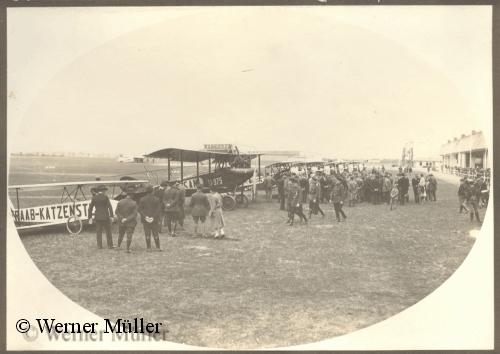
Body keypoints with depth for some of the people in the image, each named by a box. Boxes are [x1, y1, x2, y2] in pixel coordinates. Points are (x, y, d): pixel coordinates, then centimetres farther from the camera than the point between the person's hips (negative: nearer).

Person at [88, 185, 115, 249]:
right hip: (105, 217, -3)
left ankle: (99, 245, 8)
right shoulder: (106, 197, -8)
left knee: (98, 231, 9)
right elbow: (110, 207, -10)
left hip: (97, 217, 3)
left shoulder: (94, 198, 2)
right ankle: (110, 245, 8)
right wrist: (111, 216, -4)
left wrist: (90, 218, 9)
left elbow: (90, 208, 4)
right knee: (108, 231, 6)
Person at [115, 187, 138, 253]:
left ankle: (118, 247, 30)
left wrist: (121, 218, -9)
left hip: (121, 222, 4)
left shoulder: (120, 202, -2)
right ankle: (128, 249, 4)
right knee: (129, 236, 3)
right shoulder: (134, 203, -13)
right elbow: (134, 214, -17)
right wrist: (127, 219, -15)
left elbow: (116, 211, -4)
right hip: (131, 223, -3)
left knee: (120, 235, 19)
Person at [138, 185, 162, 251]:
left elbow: (139, 209, -5)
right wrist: (153, 217, -10)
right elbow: (158, 209, -10)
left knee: (147, 234, 7)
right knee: (155, 233, 9)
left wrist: (145, 216, -10)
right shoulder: (156, 199, -6)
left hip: (145, 219, 1)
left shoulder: (142, 199, -1)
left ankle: (148, 248, 9)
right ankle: (158, 247, 12)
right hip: (154, 220, -1)